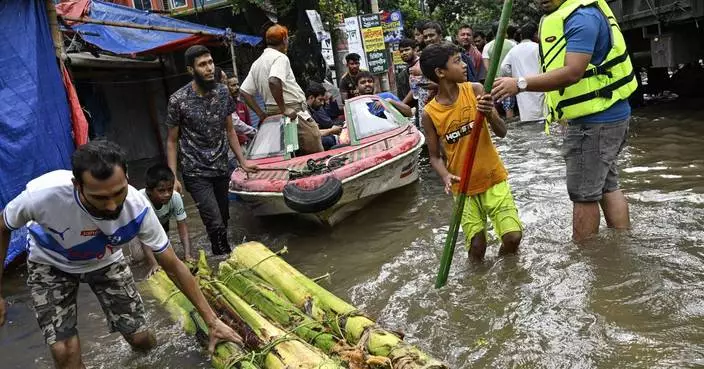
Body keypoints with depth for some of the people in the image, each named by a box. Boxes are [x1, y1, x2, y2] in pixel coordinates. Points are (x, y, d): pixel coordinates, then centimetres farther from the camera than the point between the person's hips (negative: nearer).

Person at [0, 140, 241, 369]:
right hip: (51, 265, -1)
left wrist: (211, 321, -16)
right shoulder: (42, 195, -39)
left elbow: (173, 267, -19)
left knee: (140, 338, -2)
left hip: (105, 261, 1)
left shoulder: (137, 209, -33)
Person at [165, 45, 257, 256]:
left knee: (224, 220, 11)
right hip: (196, 173, -4)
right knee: (216, 224, -11)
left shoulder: (223, 92, 0)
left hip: (221, 169, 4)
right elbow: (172, 141, -4)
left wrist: (242, 162, 8)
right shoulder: (178, 100, -12)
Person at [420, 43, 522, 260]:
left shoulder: (475, 90, -8)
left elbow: (502, 132, -10)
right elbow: (435, 156, -1)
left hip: (493, 178, 1)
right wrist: (445, 176, -21)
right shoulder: (430, 113, -10)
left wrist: (489, 114, -30)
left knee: (513, 236, -7)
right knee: (477, 248, -1)